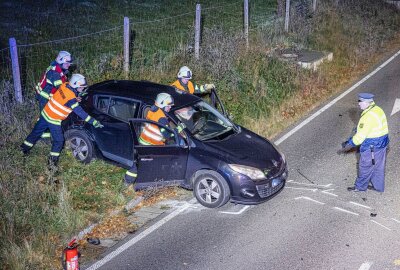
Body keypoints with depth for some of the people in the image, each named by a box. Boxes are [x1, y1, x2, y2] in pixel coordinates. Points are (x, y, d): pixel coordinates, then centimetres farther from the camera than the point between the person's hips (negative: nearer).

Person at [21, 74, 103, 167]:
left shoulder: (65, 85, -9)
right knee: (59, 140, 4)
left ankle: (25, 147, 42)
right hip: (53, 120, -8)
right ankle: (52, 161, 7)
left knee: (37, 131, 25)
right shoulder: (71, 99, -29)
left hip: (45, 113, 8)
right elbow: (80, 112, -28)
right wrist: (94, 122, -27)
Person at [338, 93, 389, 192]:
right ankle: (378, 186, 35)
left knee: (365, 167, 10)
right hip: (382, 143, 9)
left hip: (372, 147, -9)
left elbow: (361, 135, -24)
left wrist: (350, 144, -10)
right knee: (378, 166, 21)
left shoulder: (368, 116, -27)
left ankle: (360, 186, 27)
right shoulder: (377, 110, 4)